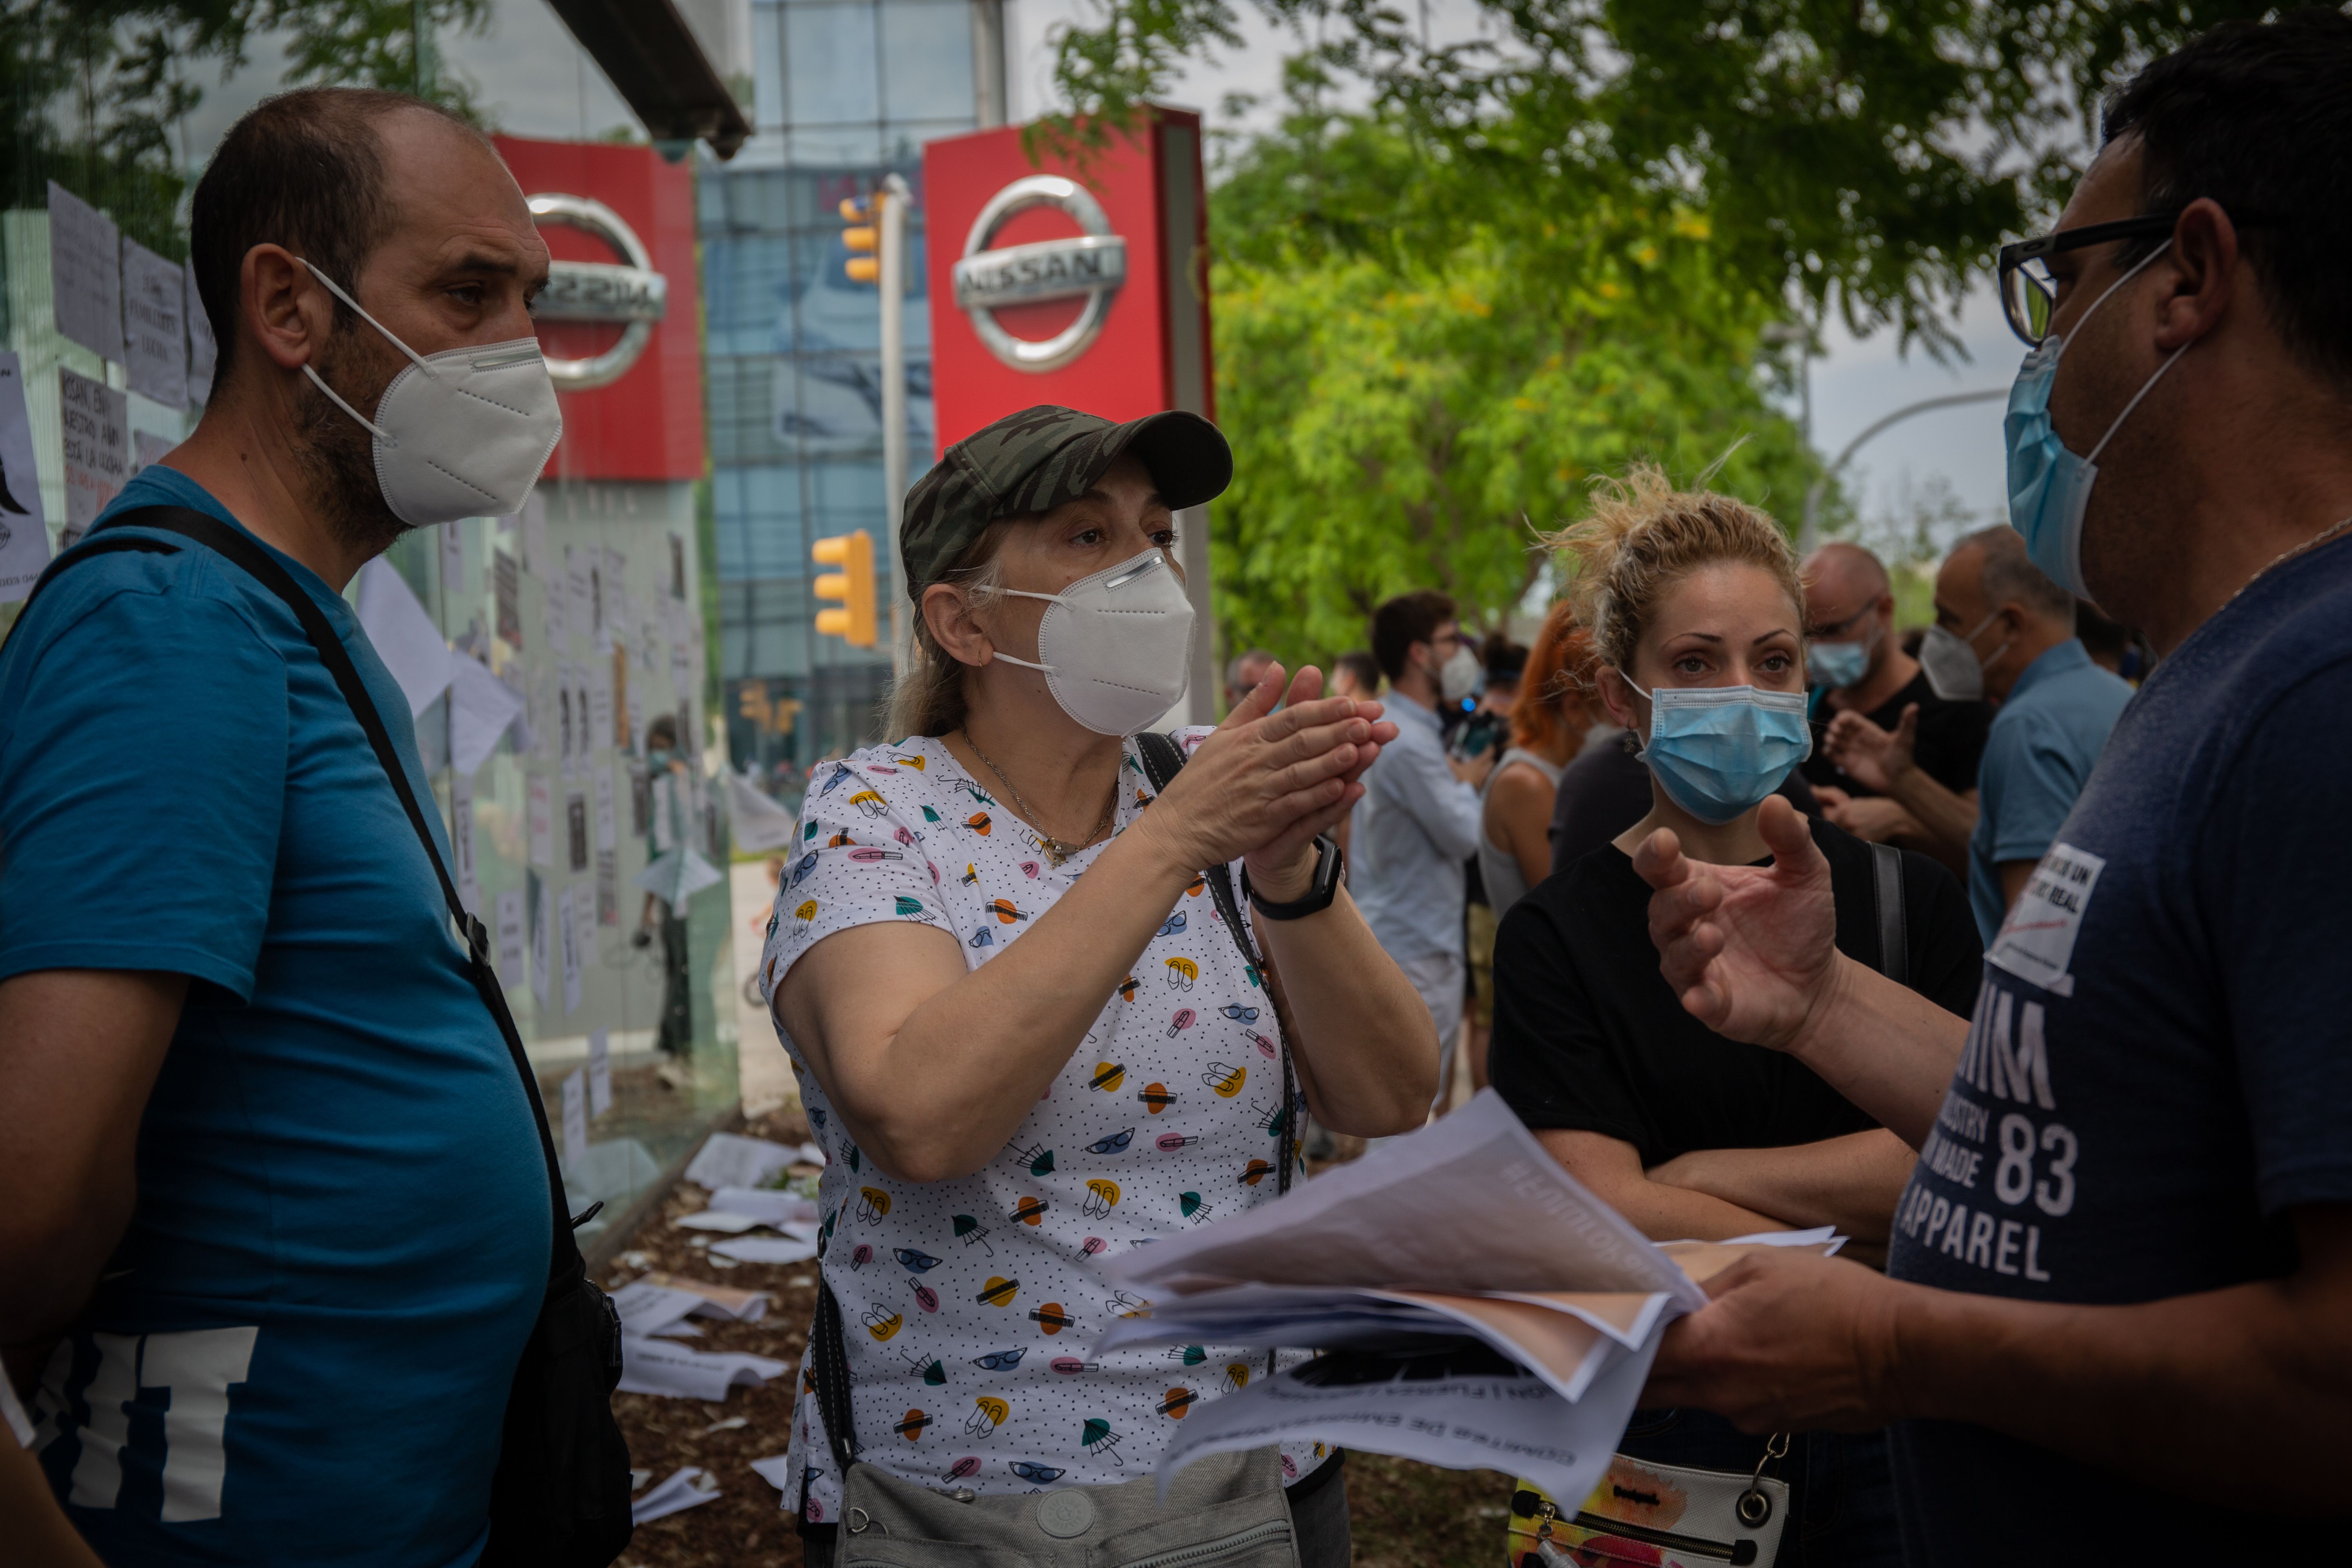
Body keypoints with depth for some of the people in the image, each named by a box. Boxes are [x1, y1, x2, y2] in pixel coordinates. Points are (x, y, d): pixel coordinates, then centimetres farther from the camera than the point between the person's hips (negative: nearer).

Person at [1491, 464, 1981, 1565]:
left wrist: (1697, 1177, -14)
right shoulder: (1560, 935, -7)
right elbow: (1604, 1216, -16)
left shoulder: (1901, 895, -1)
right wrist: (1868, 1258, -16)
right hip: (1667, 1429, -1)